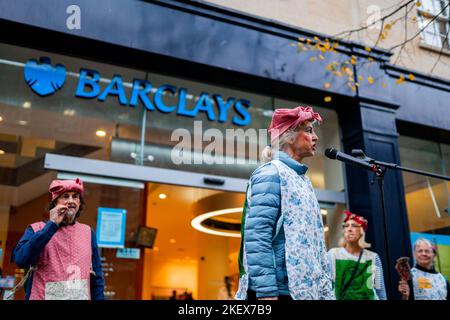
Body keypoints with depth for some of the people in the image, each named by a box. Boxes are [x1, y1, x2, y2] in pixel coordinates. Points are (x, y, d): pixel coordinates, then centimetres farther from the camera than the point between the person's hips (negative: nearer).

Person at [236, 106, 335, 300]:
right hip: (280, 289, -8)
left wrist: (326, 289, 16)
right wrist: (266, 292, -24)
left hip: (305, 288, 8)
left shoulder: (301, 178, 17)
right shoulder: (271, 174, -9)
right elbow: (256, 236, -19)